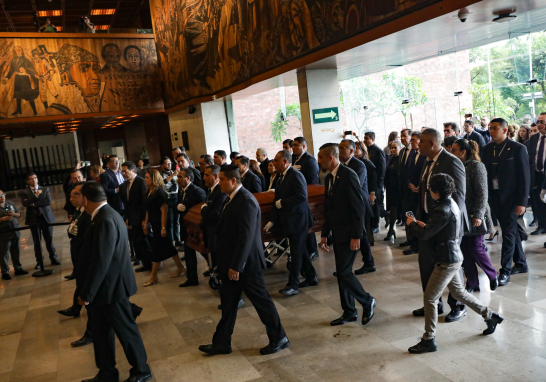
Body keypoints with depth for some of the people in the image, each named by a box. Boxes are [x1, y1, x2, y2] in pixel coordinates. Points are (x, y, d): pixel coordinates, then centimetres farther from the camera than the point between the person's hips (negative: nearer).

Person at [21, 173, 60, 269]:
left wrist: (35, 204, -12)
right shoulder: (24, 192, 3)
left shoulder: (45, 189, 6)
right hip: (33, 219, 0)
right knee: (37, 241, 4)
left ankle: (53, 258, 16)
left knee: (49, 239, 6)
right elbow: (25, 203, -13)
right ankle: (39, 261, 12)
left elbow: (48, 201, -8)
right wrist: (35, 195, -18)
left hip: (46, 217, 1)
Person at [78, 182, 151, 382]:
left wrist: (86, 293, -17)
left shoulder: (105, 221, -26)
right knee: (101, 331, 19)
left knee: (125, 330, 8)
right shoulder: (106, 215, 7)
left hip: (111, 285, -10)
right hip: (106, 284, 10)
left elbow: (100, 263, -27)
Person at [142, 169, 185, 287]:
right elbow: (149, 210, 13)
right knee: (167, 247, 14)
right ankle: (180, 267, 28)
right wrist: (146, 223, 11)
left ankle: (153, 277, 8)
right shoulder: (149, 192, 7)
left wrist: (163, 228, -21)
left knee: (157, 248, -1)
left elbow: (164, 211, -20)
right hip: (154, 224, 8)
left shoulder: (159, 192, -18)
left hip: (161, 224, -8)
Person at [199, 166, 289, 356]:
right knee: (228, 303, 16)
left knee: (262, 301, 5)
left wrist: (236, 266, -23)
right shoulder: (232, 199, 9)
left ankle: (279, 339, 22)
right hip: (231, 263, 9)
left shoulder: (246, 201, -21)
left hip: (245, 264, -9)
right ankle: (221, 343, 28)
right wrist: (228, 264, 16)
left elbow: (246, 236, -25)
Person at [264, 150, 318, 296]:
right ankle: (311, 278, 29)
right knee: (301, 251, 17)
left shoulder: (296, 175, -16)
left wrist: (282, 203, -20)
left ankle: (293, 285, 3)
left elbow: (302, 196, -27)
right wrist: (272, 221, 11)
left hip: (298, 220, -9)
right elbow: (277, 199, 15)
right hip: (289, 221, 9)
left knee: (296, 253, -3)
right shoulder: (282, 176, 13)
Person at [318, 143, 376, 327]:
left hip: (349, 234, -9)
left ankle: (367, 302, 14)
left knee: (344, 272, -8)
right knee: (342, 273, 12)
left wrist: (356, 236, -21)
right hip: (337, 233, 9)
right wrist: (324, 234, 16)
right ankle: (349, 312, 24)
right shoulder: (330, 177, 11)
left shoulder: (348, 175, -16)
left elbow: (358, 206, -19)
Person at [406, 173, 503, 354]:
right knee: (459, 292, 25)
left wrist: (412, 224, -6)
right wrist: (425, 225, 4)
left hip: (447, 261, -10)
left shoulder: (443, 210, -24)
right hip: (453, 258, 10)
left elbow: (424, 234, -23)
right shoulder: (451, 204, 7)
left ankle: (428, 340, 8)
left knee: (430, 298, -2)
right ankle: (490, 316, 38)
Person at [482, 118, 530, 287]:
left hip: (510, 197, -5)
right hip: (495, 197, 5)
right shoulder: (487, 149, 7)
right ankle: (521, 264, 30)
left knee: (509, 233, -4)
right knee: (511, 231, 16)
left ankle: (505, 271, 2)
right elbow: (484, 173, 6)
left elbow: (524, 176, -9)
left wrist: (522, 202, -13)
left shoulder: (518, 149, -8)